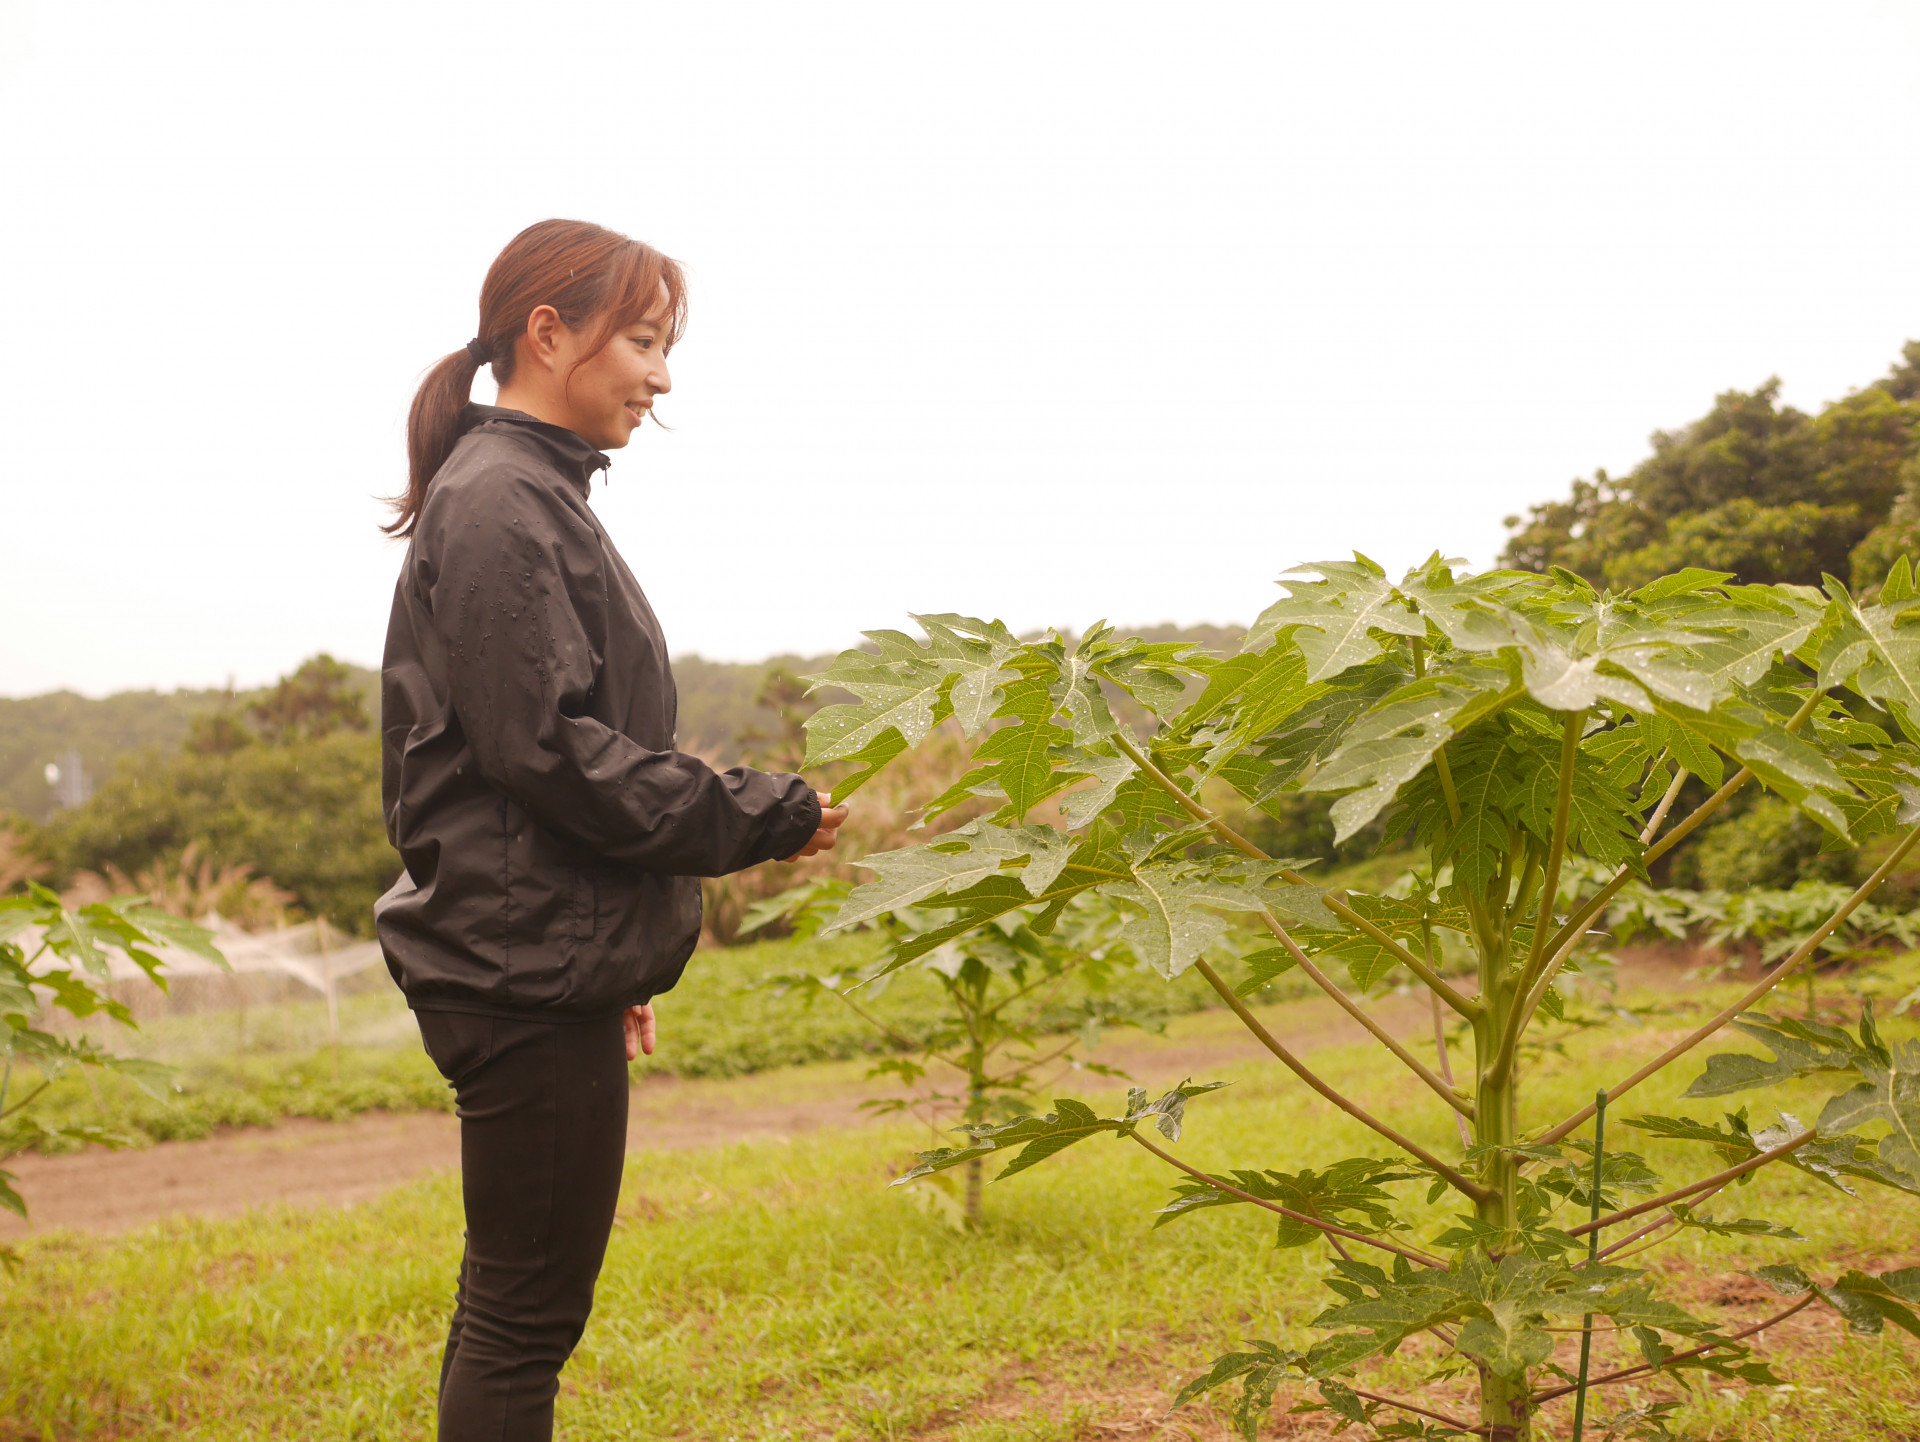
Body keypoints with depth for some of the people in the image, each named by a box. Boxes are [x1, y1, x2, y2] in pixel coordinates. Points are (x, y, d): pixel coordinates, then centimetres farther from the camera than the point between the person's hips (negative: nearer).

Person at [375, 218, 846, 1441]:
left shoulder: (537, 496, 17)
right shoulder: (498, 504, -14)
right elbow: (547, 746, -20)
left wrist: (616, 961, 22)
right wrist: (764, 818, -14)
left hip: (546, 960, 10)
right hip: (528, 965, -10)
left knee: (515, 1304, 17)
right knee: (527, 1312, -2)